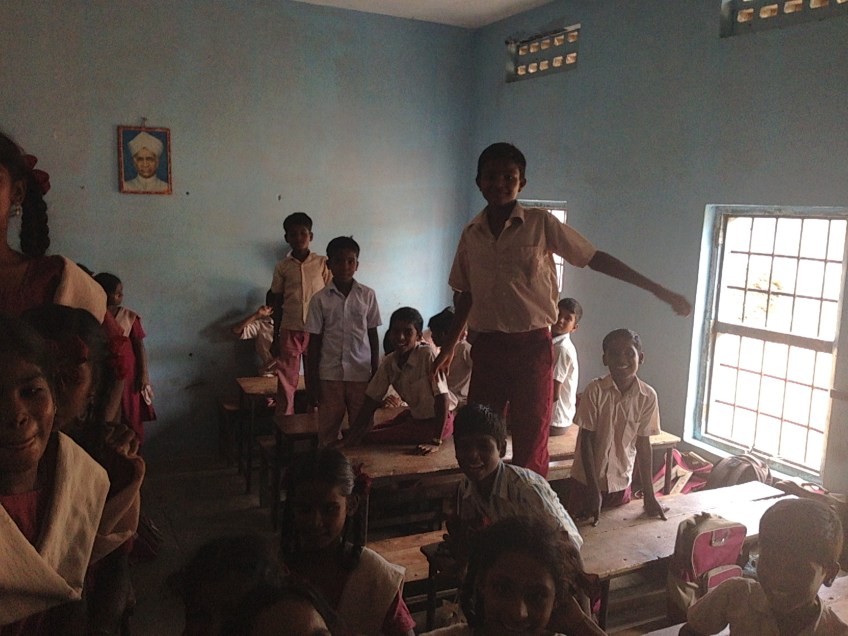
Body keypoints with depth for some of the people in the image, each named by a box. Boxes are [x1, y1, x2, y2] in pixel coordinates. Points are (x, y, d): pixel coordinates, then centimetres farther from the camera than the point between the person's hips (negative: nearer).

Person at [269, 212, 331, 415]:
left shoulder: (323, 263, 0)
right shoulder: (282, 267, 4)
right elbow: (277, 303, 8)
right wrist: (275, 337, 8)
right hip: (290, 331, 1)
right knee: (286, 381, 3)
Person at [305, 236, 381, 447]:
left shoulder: (367, 295, 1)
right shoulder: (320, 299, 0)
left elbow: (373, 335, 5)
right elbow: (314, 341, 2)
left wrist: (376, 373, 3)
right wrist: (311, 381, 1)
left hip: (361, 373, 0)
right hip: (329, 374, 0)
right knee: (328, 431, 6)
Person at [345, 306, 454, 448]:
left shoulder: (427, 355, -25)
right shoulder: (388, 362, -5)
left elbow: (442, 397, -24)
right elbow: (372, 401, 0)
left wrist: (436, 440, -26)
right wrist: (352, 436, -5)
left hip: (438, 419, -7)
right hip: (415, 415, 7)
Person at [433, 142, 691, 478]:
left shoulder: (540, 223, -6)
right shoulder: (471, 234, 6)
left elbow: (596, 259, -4)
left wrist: (660, 291, -6)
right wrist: (448, 347, 22)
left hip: (532, 346, -3)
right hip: (486, 347, 4)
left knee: (530, 444, 2)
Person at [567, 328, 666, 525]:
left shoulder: (648, 396, -11)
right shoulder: (595, 390, -19)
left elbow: (643, 444, -3)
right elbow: (586, 442, -14)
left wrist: (649, 495, -3)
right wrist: (594, 490, -17)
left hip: (621, 482, 2)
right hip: (586, 481, -2)